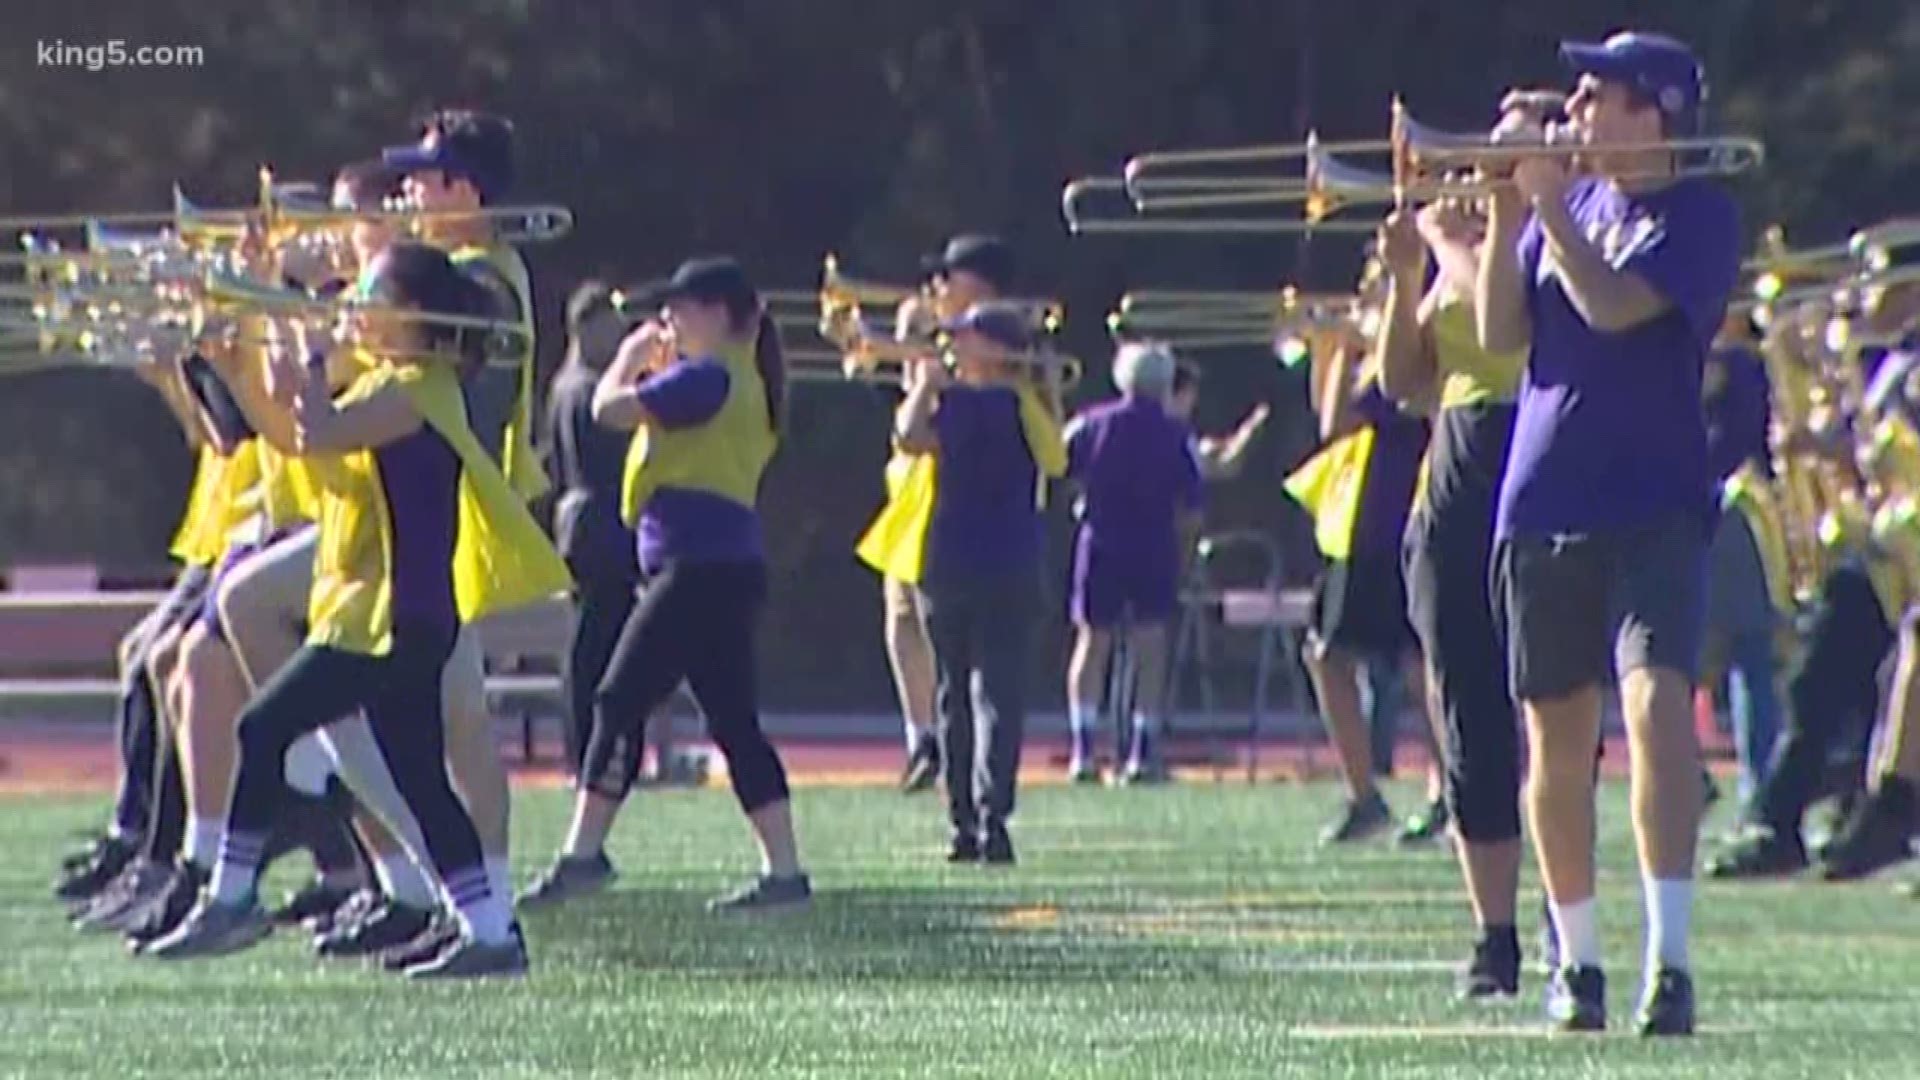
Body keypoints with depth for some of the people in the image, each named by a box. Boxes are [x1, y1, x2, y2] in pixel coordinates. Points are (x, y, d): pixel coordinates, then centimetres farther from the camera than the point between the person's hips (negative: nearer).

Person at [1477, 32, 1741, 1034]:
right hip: (1542, 506, 6)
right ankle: (1576, 961, 21)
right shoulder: (1570, 201, 13)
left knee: (1656, 699, -22)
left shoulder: (1698, 213, -4)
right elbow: (1500, 334, 7)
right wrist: (1505, 213, -2)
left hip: (1653, 508, -6)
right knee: (1556, 737, 9)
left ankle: (1669, 957, -27)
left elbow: (1614, 305, -19)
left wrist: (1545, 200, -11)